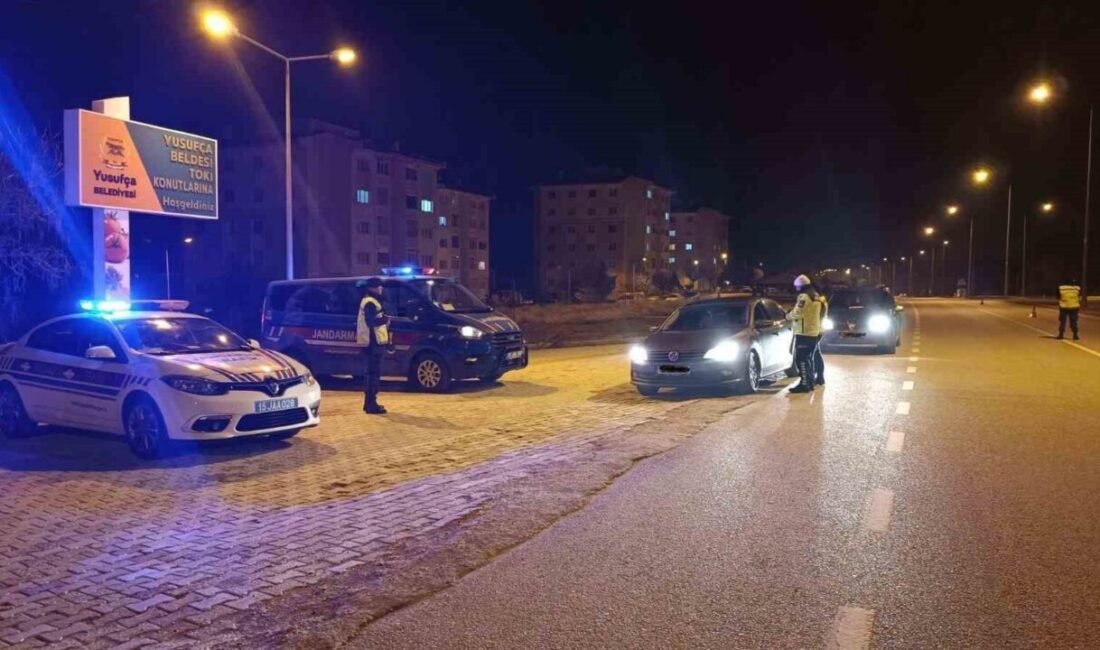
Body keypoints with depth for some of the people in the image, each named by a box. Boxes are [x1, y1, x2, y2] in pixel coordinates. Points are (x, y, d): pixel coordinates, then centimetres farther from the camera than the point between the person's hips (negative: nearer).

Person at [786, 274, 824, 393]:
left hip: (804, 333, -10)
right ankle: (810, 382, 20)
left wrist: (789, 316, -2)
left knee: (801, 359, -8)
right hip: (815, 332, 10)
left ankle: (805, 384, -11)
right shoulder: (816, 296, 16)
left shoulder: (804, 296, -14)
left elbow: (797, 313, -21)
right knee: (808, 358, 17)